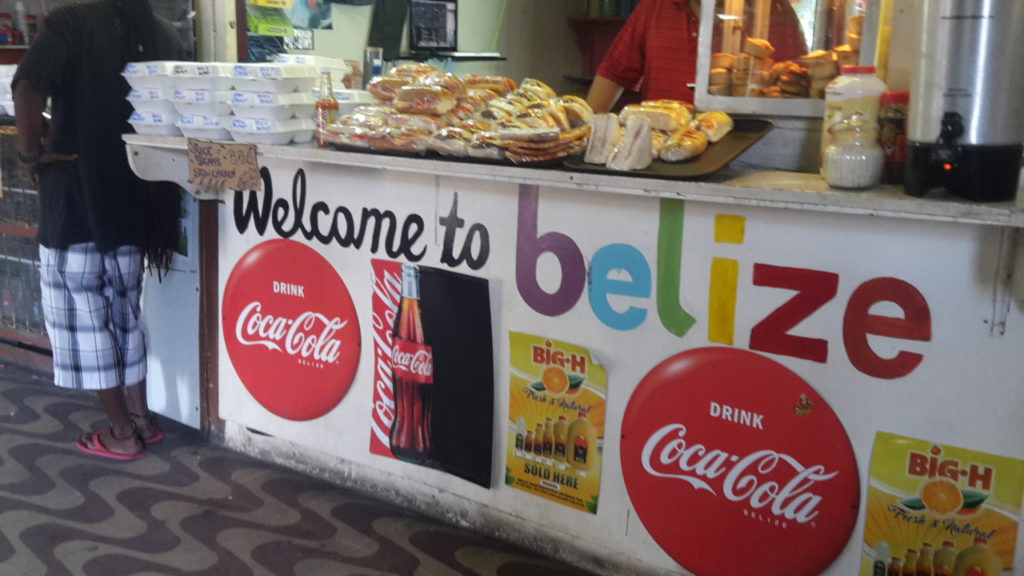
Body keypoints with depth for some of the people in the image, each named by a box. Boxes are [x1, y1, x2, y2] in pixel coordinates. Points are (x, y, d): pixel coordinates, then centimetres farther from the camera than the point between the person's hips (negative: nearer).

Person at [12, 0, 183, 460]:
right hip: (132, 196, 6)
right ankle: (140, 417, 25)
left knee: (83, 315, 6)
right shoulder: (159, 38, 6)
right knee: (124, 311, 19)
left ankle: (121, 433, 12)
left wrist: (31, 152, -12)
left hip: (76, 192, -5)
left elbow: (27, 87, -24)